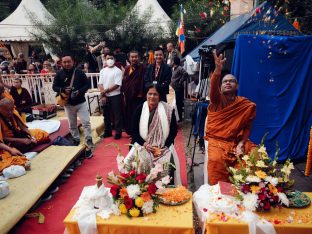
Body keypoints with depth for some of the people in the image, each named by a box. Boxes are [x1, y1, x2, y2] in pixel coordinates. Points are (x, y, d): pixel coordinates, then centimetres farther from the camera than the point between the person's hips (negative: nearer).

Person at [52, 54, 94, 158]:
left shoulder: (79, 72, -5)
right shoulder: (59, 74, -1)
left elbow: (87, 84, -2)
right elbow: (55, 87, 3)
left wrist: (80, 91, -19)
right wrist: (63, 90, -18)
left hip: (81, 102, -2)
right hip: (68, 104, 2)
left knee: (86, 123, -7)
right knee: (72, 125, 14)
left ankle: (89, 145, -2)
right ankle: (76, 141, 32)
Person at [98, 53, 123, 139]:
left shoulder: (118, 71, -7)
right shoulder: (103, 71, 8)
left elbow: (117, 85, -15)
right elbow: (100, 84, 5)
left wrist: (106, 90, -11)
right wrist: (103, 95, -7)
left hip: (115, 96, -5)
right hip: (105, 96, 5)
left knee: (117, 115, 2)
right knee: (106, 115, 13)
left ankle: (118, 132, 13)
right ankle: (107, 131, 27)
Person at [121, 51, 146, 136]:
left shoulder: (142, 67, -6)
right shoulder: (127, 68, 13)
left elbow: (143, 81, -12)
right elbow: (124, 81, 14)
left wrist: (141, 93, -17)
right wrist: (124, 92, 8)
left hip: (138, 96, -6)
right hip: (128, 95, 6)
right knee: (128, 115, 12)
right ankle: (130, 132, 27)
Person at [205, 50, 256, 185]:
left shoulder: (247, 105, 6)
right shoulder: (217, 99, 1)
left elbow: (247, 127, 6)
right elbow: (213, 85, -21)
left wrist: (241, 144, -11)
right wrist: (218, 69, -41)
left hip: (236, 141, 3)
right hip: (216, 140, -2)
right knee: (216, 160, -30)